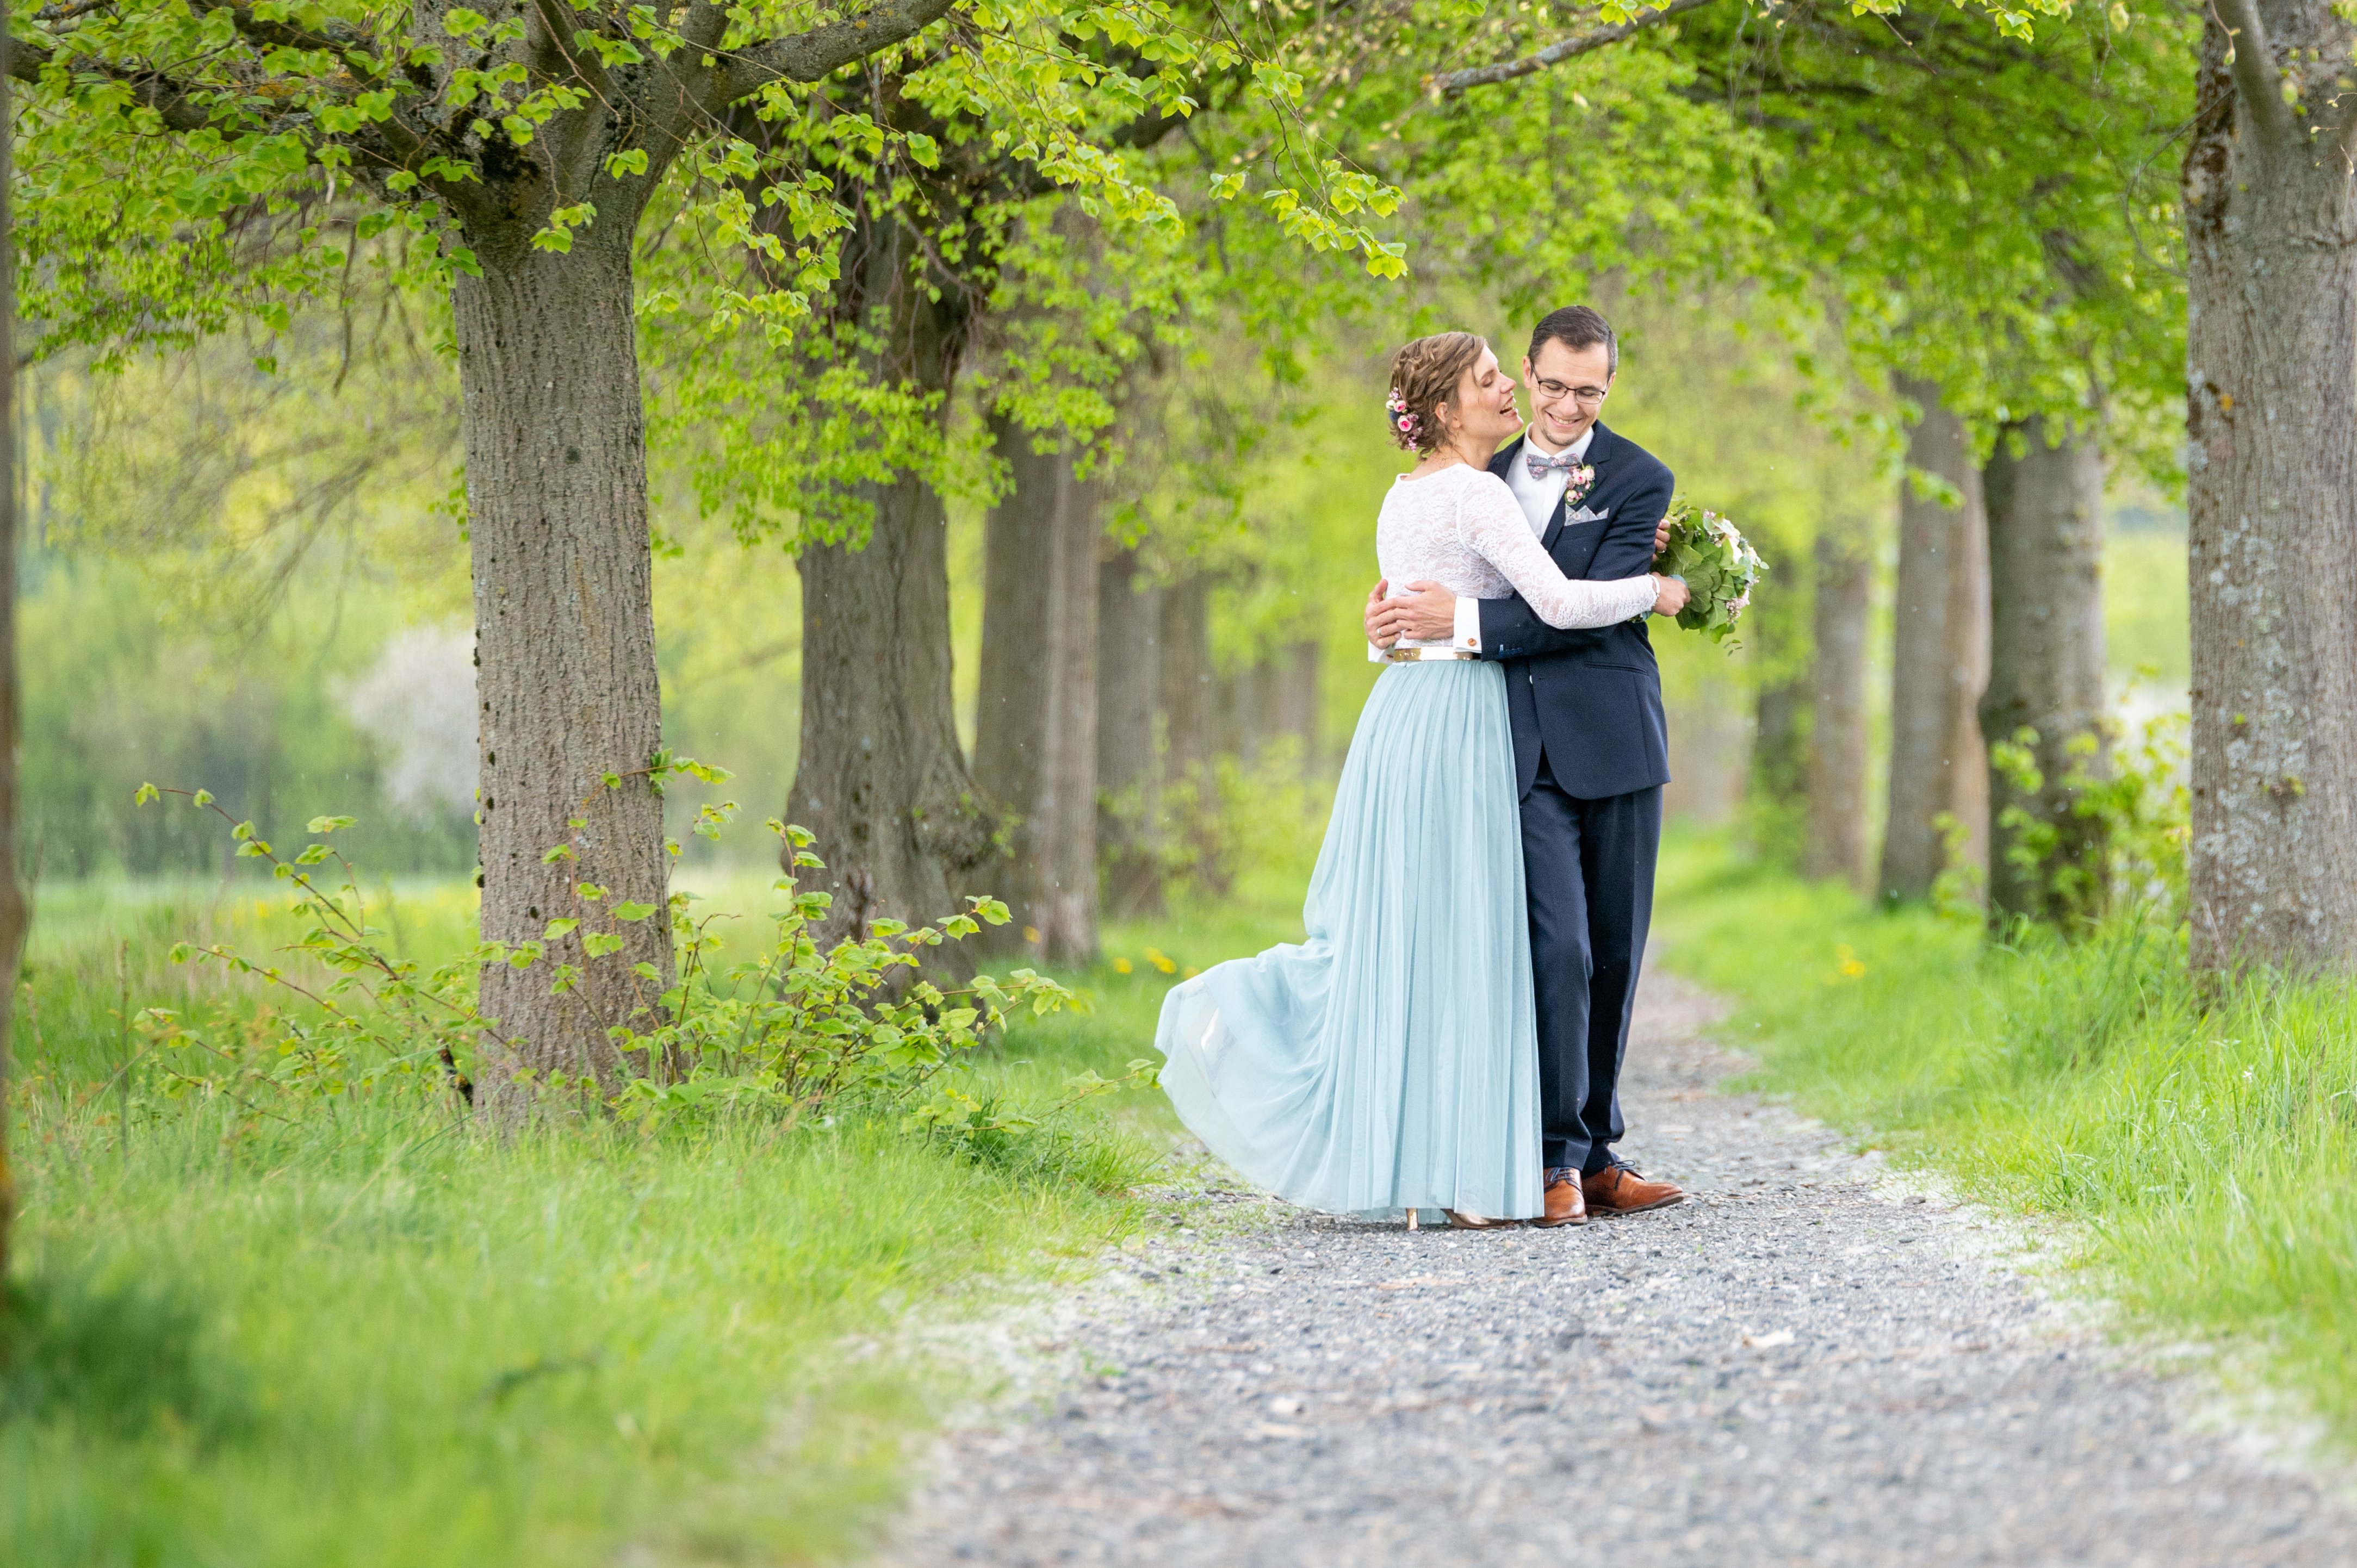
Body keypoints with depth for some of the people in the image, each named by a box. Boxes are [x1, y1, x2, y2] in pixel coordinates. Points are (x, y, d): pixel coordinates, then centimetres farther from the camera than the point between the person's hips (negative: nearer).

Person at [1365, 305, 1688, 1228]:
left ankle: (1597, 1152, 17)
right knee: (1558, 947, -11)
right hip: (1522, 748, 1)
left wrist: (1464, 622, -20)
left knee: (1614, 954, 6)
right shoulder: (1487, 471, 11)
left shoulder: (1638, 482, -1)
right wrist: (1400, 608, -4)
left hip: (1611, 742, -1)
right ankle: (1559, 1160, -8)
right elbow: (1441, 577, 20)